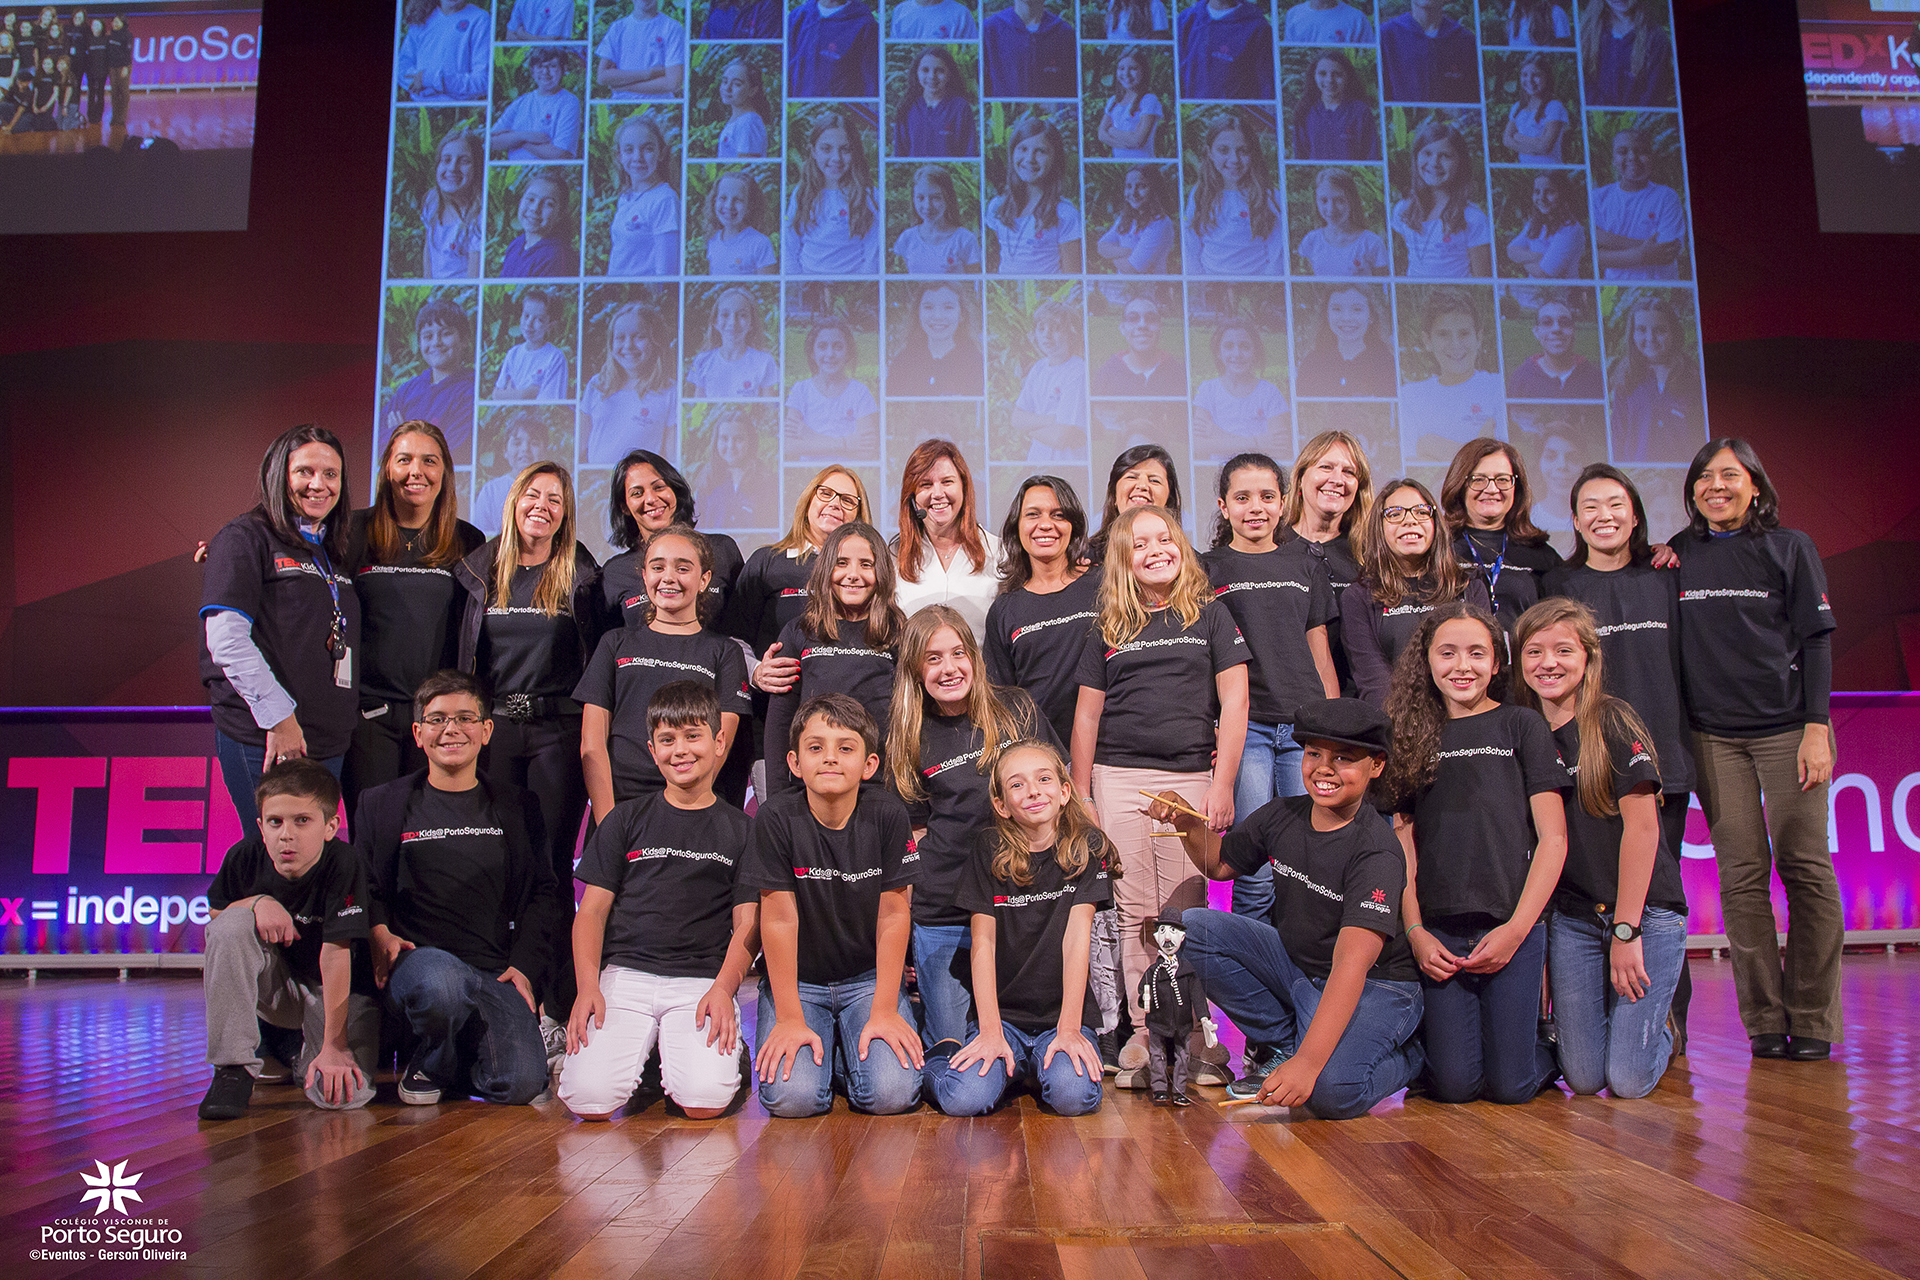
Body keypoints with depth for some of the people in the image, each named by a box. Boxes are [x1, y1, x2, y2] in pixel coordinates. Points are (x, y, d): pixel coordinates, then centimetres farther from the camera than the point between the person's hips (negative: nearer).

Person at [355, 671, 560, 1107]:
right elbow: (364, 887, 16)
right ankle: (427, 1064, -4)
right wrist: (378, 934, -6)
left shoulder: (518, 806, 15)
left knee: (521, 1083, -23)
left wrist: (525, 966, 0)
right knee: (439, 981, -40)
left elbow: (543, 893, 15)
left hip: (497, 972, 2)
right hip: (418, 958, -1)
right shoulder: (381, 804, 14)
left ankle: (440, 1066, 13)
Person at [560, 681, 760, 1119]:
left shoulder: (740, 829, 11)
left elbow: (747, 924, 6)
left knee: (705, 1100, -25)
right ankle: (644, 1050, 10)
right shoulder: (626, 819, 13)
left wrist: (723, 988, -12)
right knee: (589, 1099, -21)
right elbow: (592, 909, 10)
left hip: (703, 979, -1)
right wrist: (587, 987, -6)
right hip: (625, 972, 1)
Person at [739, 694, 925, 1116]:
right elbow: (779, 918, -13)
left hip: (868, 978, 1)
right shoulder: (775, 820, -13)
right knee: (792, 1096, -22)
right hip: (798, 980, -1)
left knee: (893, 1093, -20)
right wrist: (789, 1017, -14)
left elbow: (894, 914, -8)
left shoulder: (888, 816, -10)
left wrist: (884, 1011, -12)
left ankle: (846, 1055, 14)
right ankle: (817, 1049, 12)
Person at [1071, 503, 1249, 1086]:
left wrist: (1223, 786, -4)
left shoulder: (1209, 615, 7)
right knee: (1135, 914, 2)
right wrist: (1080, 796, 10)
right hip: (1119, 779, 2)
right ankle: (1145, 1034, 8)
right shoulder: (1108, 629, 12)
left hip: (1191, 777, -1)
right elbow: (1087, 714, 14)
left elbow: (1234, 701, 3)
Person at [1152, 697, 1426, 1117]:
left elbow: (1352, 964, -34)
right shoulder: (1281, 815, -5)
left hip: (1375, 987, -6)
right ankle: (1283, 1044, 1)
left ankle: (1408, 1056, 4)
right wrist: (1188, 823, -8)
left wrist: (1308, 1062, -43)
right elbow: (1221, 864, 14)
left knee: (1330, 1090, -32)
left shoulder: (1377, 853, -24)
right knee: (1192, 927, -12)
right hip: (1294, 964, 6)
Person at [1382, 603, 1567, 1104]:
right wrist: (1415, 931, -2)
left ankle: (1546, 1041, 25)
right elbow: (1404, 846, 10)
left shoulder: (1522, 726, 4)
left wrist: (1516, 928, -9)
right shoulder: (1414, 736, 12)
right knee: (1452, 1084, -6)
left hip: (1511, 926, -2)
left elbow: (1552, 839, 0)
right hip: (1439, 933, 2)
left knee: (1509, 1085, -5)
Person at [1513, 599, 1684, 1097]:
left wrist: (1625, 931, -15)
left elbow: (1641, 827, -14)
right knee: (1583, 1077, 0)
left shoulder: (1613, 723, -10)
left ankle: (1660, 1029, 24)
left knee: (1629, 1079, -8)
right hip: (1572, 919, 4)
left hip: (1646, 911, -4)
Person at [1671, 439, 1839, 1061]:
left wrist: (1817, 728, -7)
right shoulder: (1677, 556, 11)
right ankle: (1764, 1020, 5)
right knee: (1742, 875, -1)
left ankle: (1812, 1021, 6)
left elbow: (1816, 638, 1)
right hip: (1712, 735, 2)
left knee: (1806, 867, -2)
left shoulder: (1789, 547, 5)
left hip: (1787, 725, -1)